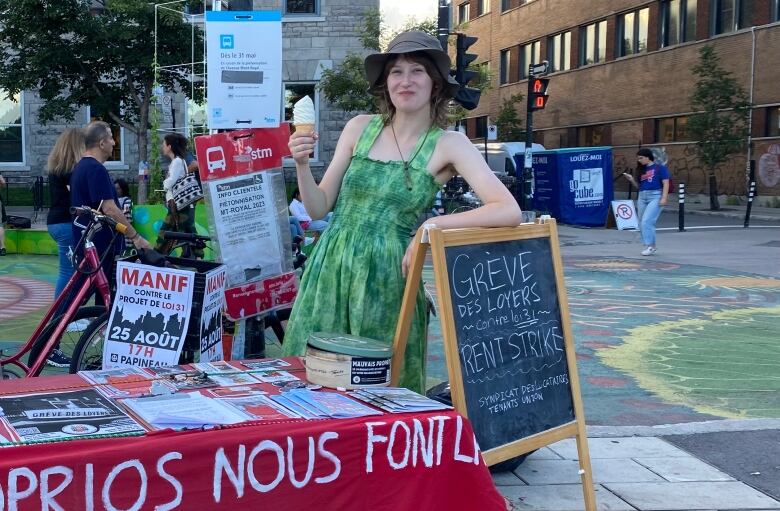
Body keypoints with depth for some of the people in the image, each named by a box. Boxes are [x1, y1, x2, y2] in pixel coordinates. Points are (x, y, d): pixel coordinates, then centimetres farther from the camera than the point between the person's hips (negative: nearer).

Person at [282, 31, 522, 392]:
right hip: (331, 272, 3)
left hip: (388, 281, -3)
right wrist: (302, 165, -10)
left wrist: (431, 226, -21)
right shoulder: (360, 128, 4)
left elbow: (509, 211, -18)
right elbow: (319, 208, 7)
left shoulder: (448, 144, -6)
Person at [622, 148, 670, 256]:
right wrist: (632, 180, 4)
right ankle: (651, 247, 17)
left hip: (655, 196, -7)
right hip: (642, 197, 7)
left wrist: (664, 198, -15)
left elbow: (666, 183, -5)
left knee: (646, 221, -18)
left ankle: (650, 246, -12)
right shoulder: (642, 170, 17)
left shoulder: (660, 168, -1)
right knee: (642, 224, 7)